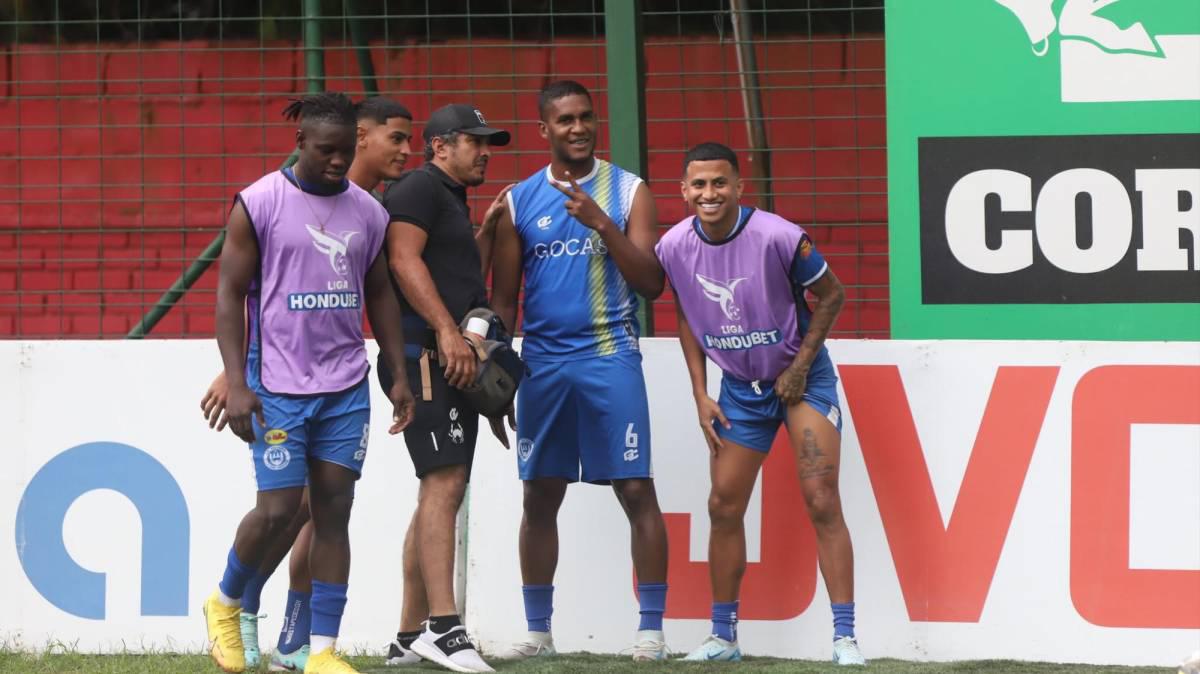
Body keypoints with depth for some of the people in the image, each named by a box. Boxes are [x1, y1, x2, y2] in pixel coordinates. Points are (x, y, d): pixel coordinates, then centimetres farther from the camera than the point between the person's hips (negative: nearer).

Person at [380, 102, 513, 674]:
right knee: (444, 482, -19)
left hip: (454, 363, 11)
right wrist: (447, 331, -25)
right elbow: (404, 260, -19)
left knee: (442, 493, 10)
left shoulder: (451, 201, 27)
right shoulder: (419, 188, -4)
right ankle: (443, 627, -26)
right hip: (425, 355, -11)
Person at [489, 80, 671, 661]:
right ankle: (538, 630, 15)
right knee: (540, 496, 6)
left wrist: (602, 224, -16)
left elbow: (651, 284, -6)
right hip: (543, 362, 2)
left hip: (611, 357, -2)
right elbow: (503, 298, 11)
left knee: (636, 490, -6)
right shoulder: (518, 201, 8)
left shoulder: (627, 191, 2)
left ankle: (651, 629, -2)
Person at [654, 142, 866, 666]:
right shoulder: (674, 247, -10)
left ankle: (845, 638, -10)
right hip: (739, 385, 4)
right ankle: (723, 637, 17)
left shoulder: (779, 237, -23)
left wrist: (800, 366, -13)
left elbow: (831, 295, -9)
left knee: (821, 501, -12)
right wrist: (701, 395, 3)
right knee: (724, 507, 4)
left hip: (801, 377, -4)